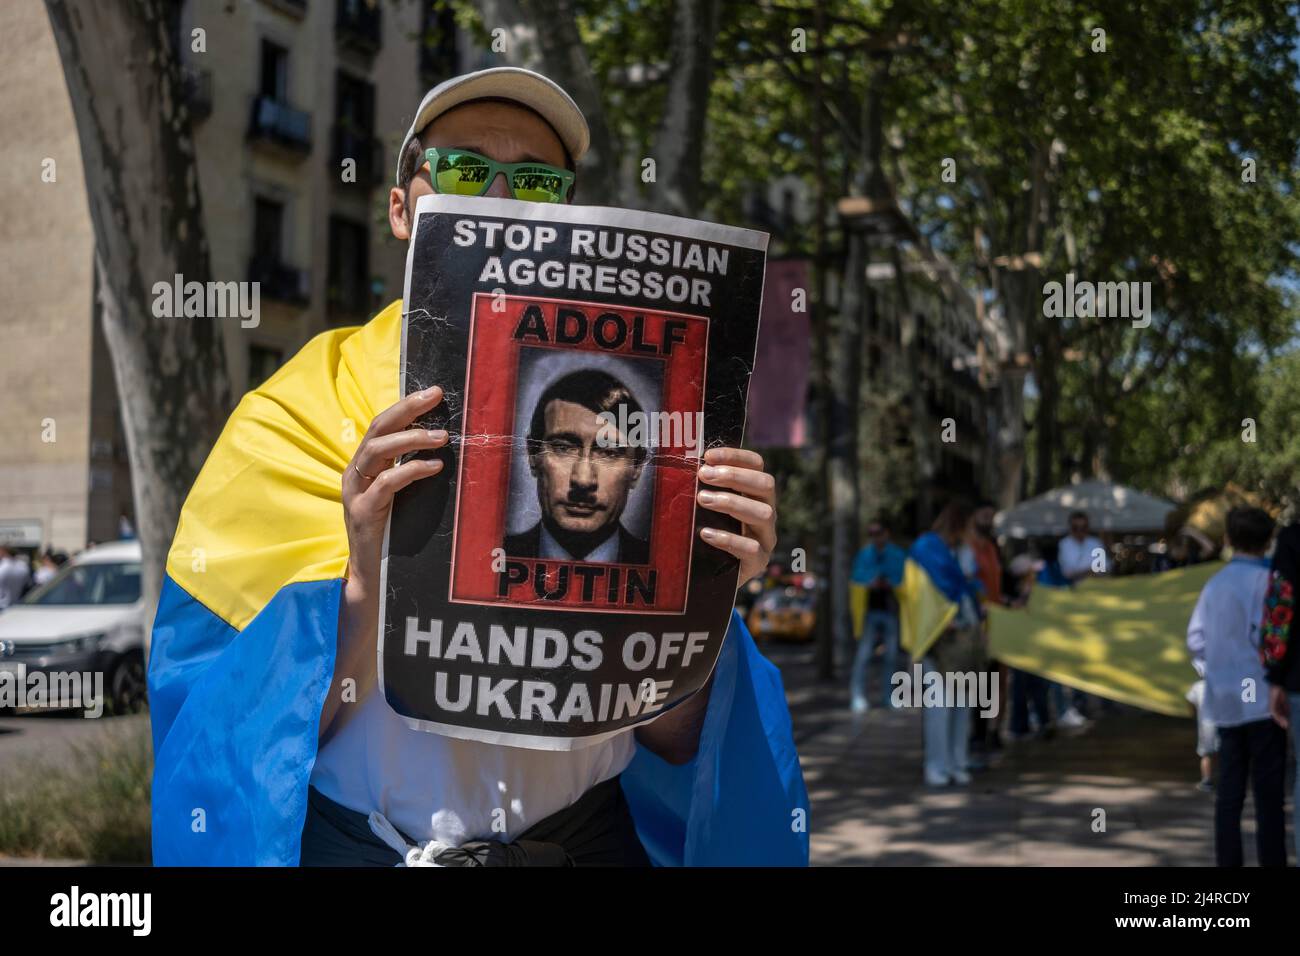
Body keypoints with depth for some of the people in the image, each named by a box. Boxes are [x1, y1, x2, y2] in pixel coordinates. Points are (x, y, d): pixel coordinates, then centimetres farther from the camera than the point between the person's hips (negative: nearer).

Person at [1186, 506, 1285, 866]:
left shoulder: (1215, 583, 9)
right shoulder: (1264, 579, -11)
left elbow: (1196, 637, 8)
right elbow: (1265, 633, -18)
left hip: (1224, 701, 6)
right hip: (1261, 699, -6)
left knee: (1229, 791, 9)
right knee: (1268, 793, -2)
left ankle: (1228, 861, 11)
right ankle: (1271, 860, -2)